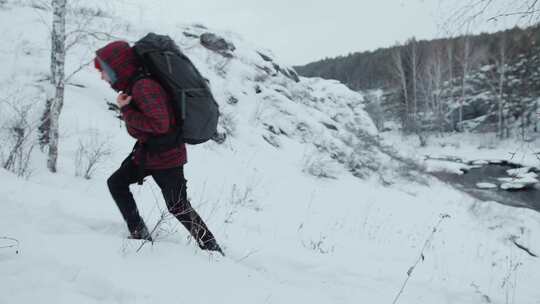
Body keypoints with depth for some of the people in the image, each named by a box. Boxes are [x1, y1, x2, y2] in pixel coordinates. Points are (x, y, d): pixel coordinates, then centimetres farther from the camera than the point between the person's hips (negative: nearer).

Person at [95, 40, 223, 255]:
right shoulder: (132, 85, 5)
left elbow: (160, 124, -29)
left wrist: (127, 113, -22)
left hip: (166, 155, -10)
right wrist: (125, 108, 1)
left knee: (178, 207, -2)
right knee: (116, 183, 15)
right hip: (146, 150, 10)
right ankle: (140, 235, 19)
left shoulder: (144, 86, -25)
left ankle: (212, 249, 11)